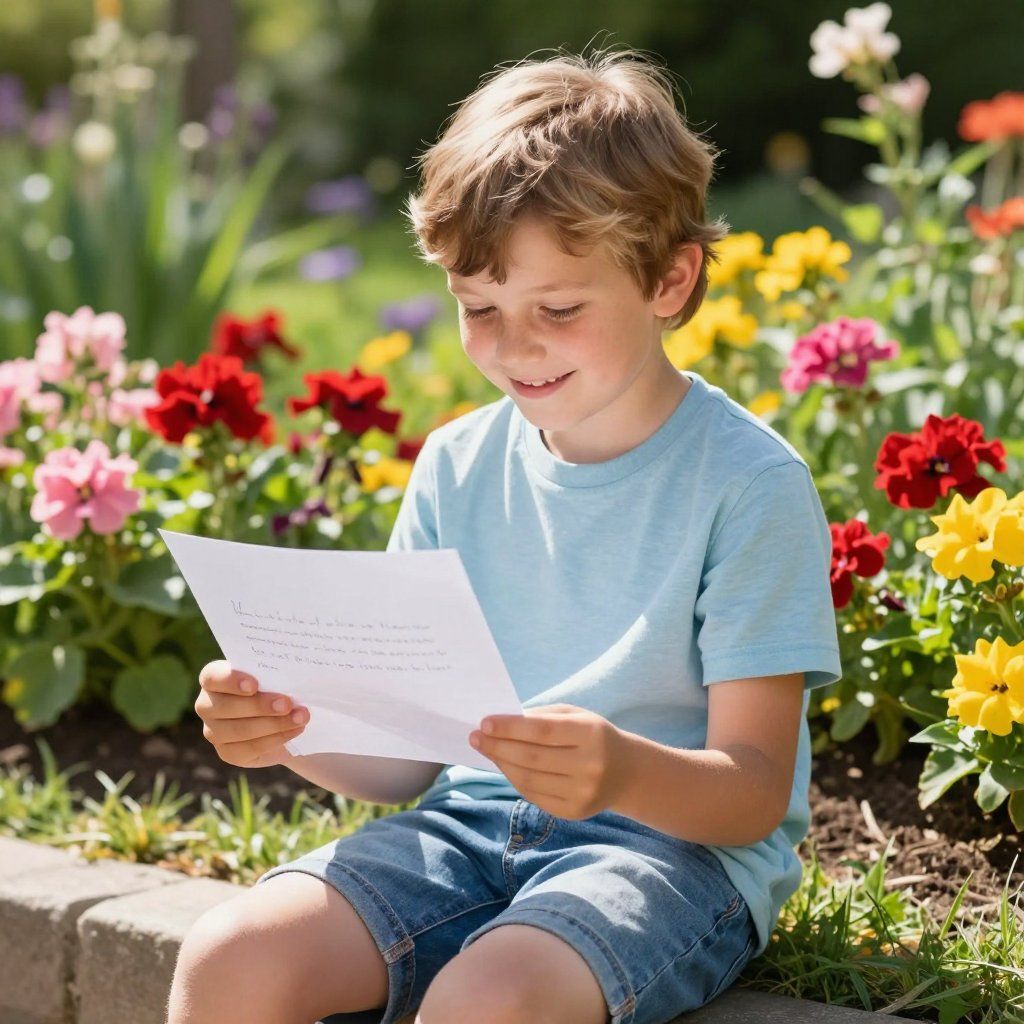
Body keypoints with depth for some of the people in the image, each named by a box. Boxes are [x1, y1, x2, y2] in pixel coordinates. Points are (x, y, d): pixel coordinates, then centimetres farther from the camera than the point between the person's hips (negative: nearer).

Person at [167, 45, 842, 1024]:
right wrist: (291, 730, -13)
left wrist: (625, 771, -33)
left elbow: (754, 792, -11)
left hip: (677, 839, -4)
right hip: (473, 825, 5)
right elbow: (405, 759, 9)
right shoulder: (457, 467, 6)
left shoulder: (749, 483, -9)